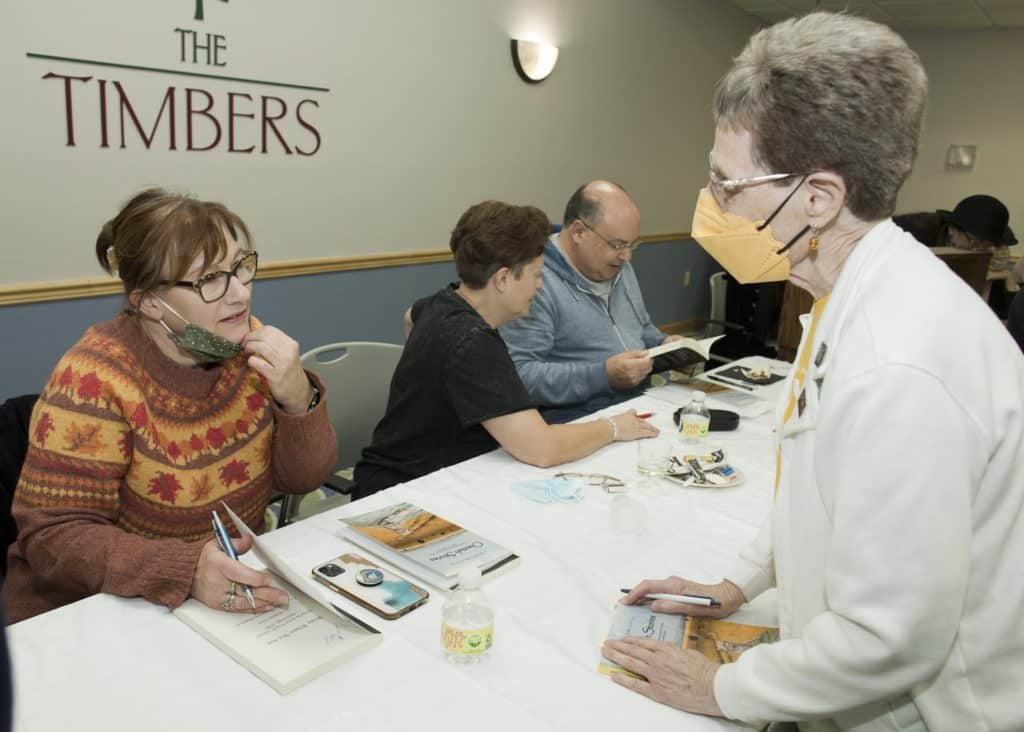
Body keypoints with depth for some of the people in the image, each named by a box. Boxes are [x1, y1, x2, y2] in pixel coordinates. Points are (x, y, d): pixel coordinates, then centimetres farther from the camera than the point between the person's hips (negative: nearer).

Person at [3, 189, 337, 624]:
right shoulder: (97, 379, -19)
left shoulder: (245, 342, -5)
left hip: (235, 593, 4)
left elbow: (303, 479, -2)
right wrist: (186, 571, -33)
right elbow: (53, 533, -19)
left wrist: (297, 399, -20)